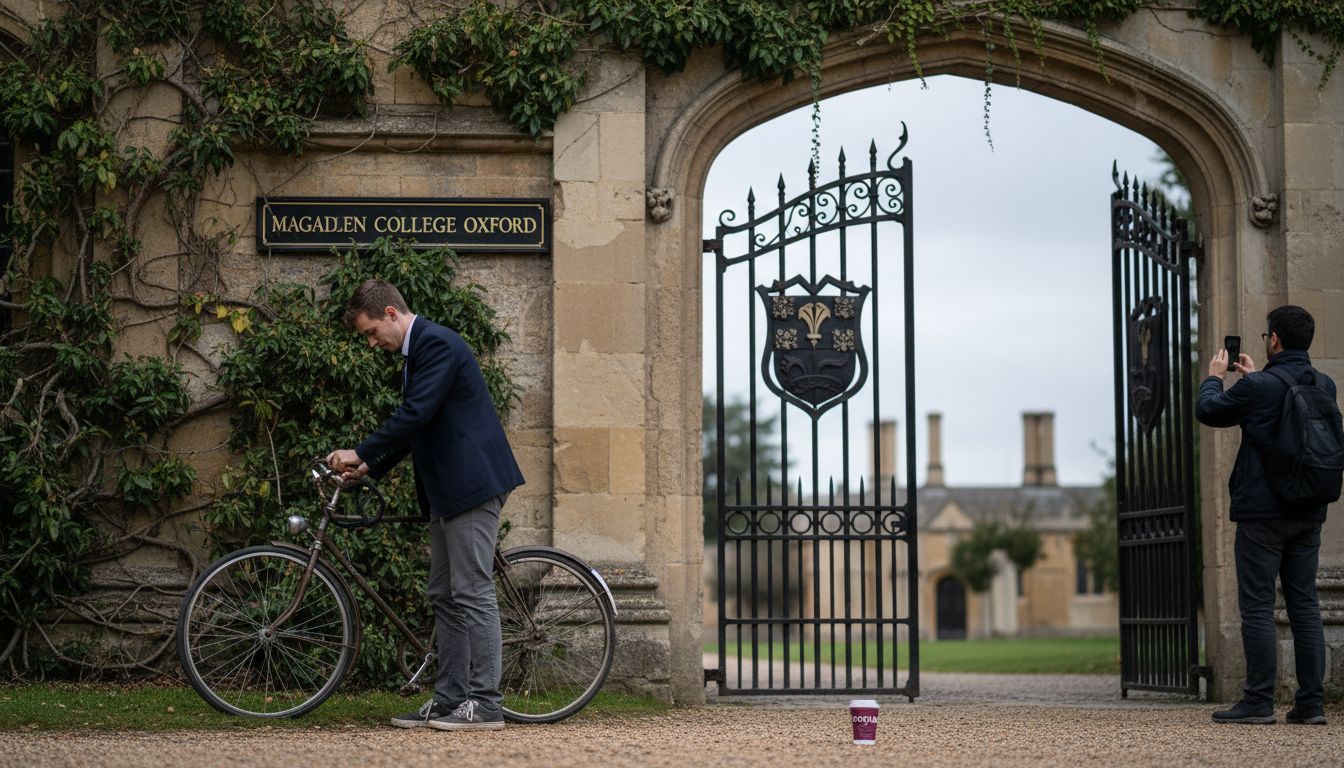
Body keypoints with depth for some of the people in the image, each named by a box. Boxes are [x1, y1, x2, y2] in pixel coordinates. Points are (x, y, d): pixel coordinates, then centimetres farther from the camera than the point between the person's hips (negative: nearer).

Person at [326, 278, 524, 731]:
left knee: (473, 593, -9)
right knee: (445, 598, 11)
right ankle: (449, 700, 14)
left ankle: (484, 704, -7)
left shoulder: (436, 344, -14)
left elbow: (416, 414, -21)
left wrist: (362, 453, -14)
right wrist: (369, 468, 14)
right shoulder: (417, 350, 18)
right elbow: (414, 423, 23)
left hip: (472, 484, -11)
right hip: (447, 491, 11)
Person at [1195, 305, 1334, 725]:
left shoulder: (1258, 387, -14)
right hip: (1308, 514, 6)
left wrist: (1215, 376, 19)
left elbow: (1208, 411, 0)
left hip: (1262, 513, -6)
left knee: (1257, 605, -2)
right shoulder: (1324, 386, 5)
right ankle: (1311, 702, 6)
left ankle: (1258, 701, -3)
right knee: (1304, 604, 8)